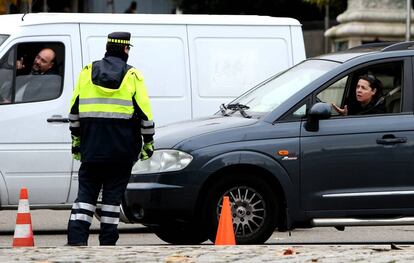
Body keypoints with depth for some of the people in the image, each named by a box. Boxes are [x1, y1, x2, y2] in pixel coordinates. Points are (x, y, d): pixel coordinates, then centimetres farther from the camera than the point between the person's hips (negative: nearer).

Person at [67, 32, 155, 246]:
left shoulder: (87, 72, 7)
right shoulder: (132, 76, -3)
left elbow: (74, 110, 11)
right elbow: (144, 113, -3)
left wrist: (76, 139, 19)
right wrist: (148, 142, 6)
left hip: (92, 147, 2)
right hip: (121, 148, -2)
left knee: (86, 191, 5)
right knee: (113, 194, 5)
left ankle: (76, 238, -7)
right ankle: (107, 242, 5)